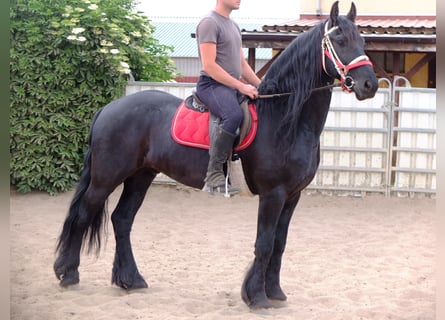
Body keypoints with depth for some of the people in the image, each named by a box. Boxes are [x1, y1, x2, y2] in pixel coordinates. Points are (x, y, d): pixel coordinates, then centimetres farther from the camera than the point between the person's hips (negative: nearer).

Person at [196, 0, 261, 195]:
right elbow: (209, 65, -17)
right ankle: (214, 175, -34)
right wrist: (241, 86, -20)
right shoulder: (209, 23, -9)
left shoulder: (233, 26, 20)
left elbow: (242, 64, 24)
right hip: (212, 84, -10)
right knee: (234, 115, -36)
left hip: (233, 86, 10)